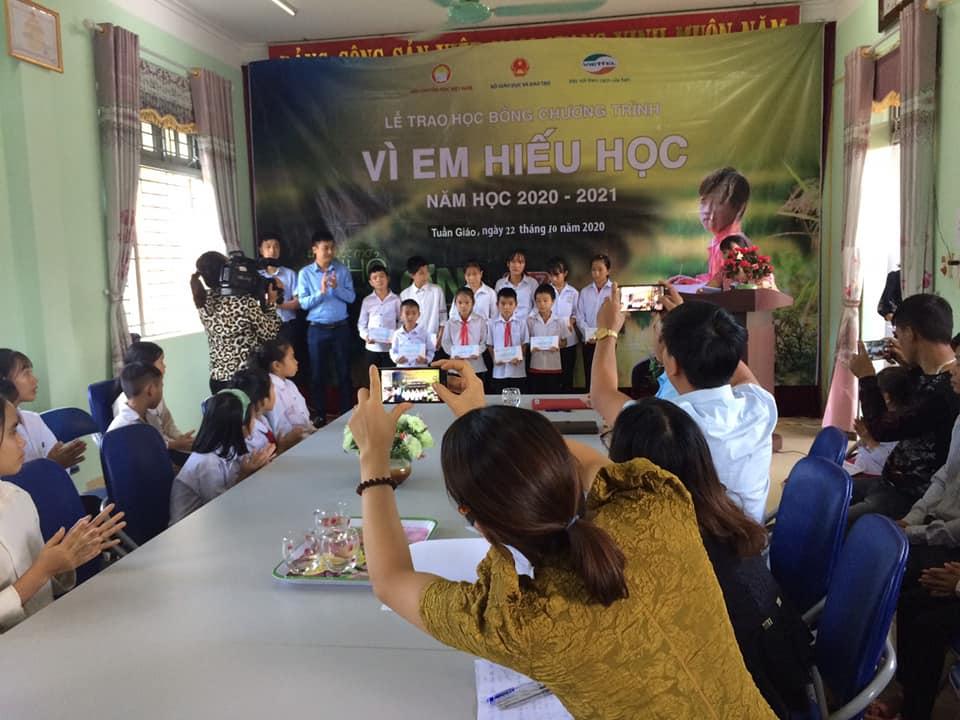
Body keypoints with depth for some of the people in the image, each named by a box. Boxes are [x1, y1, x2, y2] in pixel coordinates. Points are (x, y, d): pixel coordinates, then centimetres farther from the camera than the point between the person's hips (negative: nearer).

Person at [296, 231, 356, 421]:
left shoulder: (342, 270, 2)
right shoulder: (305, 273, -2)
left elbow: (351, 297, -3)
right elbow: (303, 303, -7)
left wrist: (337, 287, -20)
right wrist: (321, 292, -21)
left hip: (341, 327, 1)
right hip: (317, 329, -1)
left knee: (344, 372, 7)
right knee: (317, 373, 7)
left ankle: (347, 413, 18)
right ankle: (320, 414, 19)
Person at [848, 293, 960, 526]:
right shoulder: (937, 377, 3)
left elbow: (882, 429, -20)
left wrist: (867, 378, -7)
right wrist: (911, 365, 15)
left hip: (910, 497, -10)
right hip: (891, 481, 10)